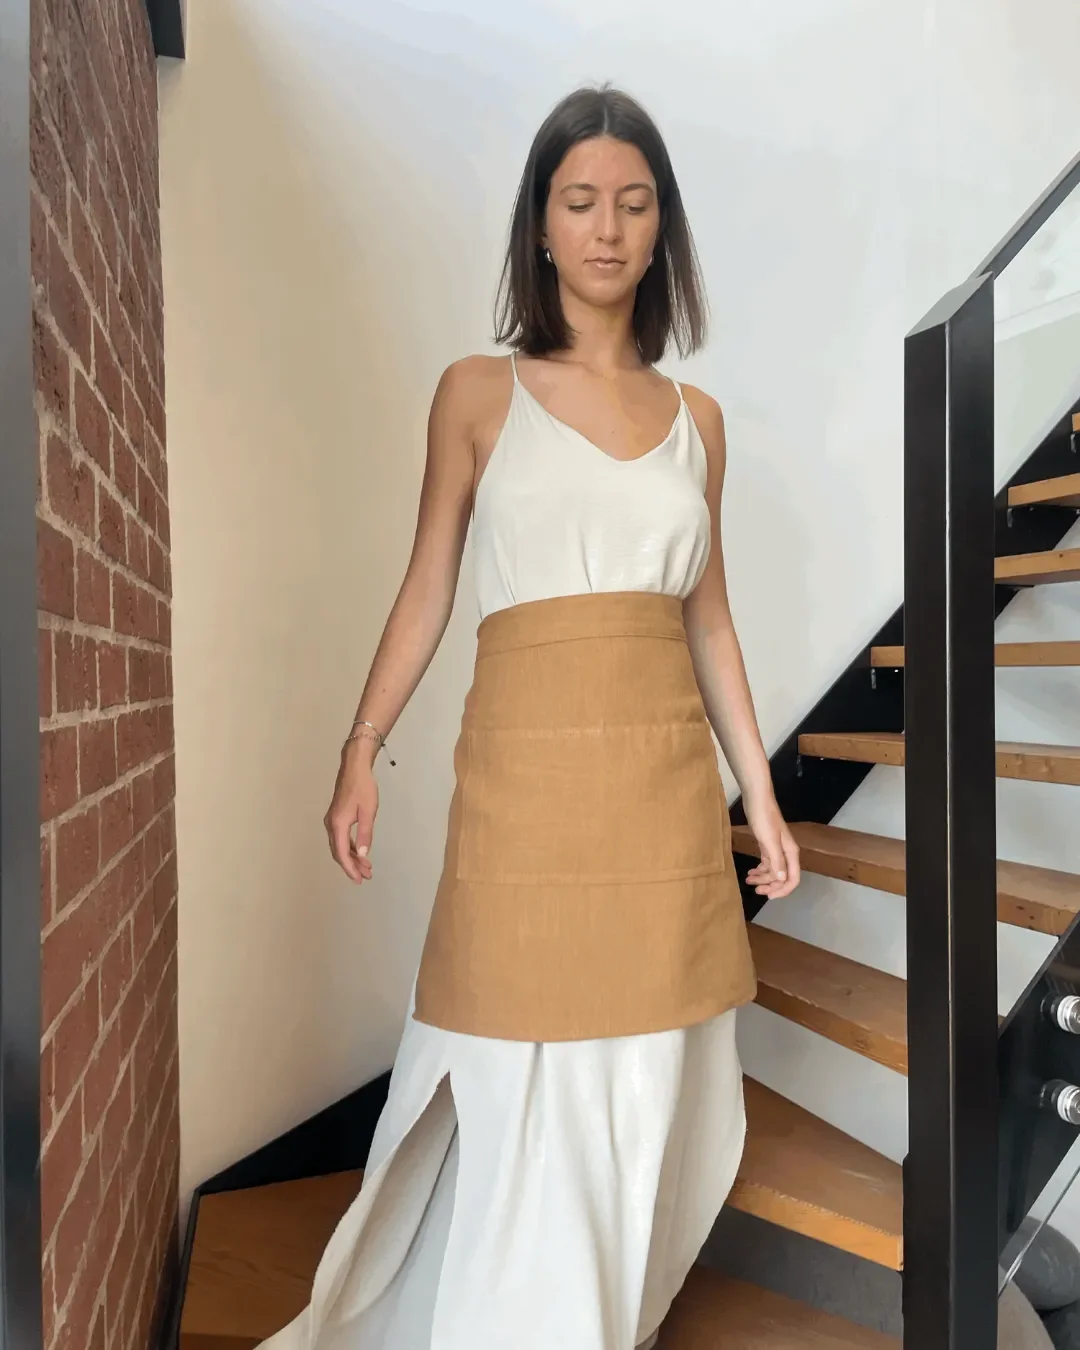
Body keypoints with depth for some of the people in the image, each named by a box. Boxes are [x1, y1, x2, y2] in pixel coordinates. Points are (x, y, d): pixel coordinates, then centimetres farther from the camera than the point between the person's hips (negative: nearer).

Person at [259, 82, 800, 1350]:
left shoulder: (695, 418, 12)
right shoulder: (478, 393, 4)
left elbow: (708, 620, 13)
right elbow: (426, 589, 4)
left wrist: (761, 796, 11)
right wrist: (360, 754, -5)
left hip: (669, 782, 4)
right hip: (530, 777, -3)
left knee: (645, 1101, 12)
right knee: (532, 1105, 3)